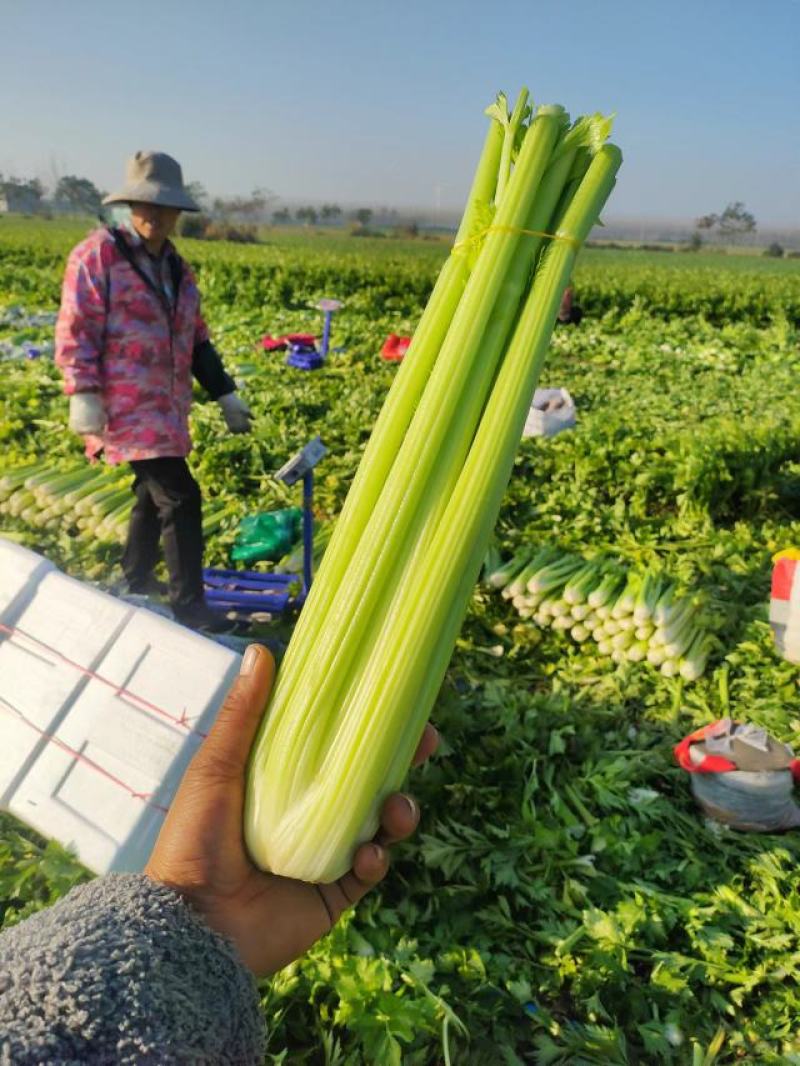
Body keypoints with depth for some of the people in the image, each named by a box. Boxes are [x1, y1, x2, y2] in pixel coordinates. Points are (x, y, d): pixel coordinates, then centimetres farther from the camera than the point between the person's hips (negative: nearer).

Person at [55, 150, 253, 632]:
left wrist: (224, 393, 17)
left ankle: (137, 579, 38)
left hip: (167, 405, 8)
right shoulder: (97, 253, -8)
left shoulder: (175, 267, 15)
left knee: (155, 492, 19)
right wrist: (83, 394, -20)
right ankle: (189, 604, -3)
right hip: (127, 404, -8)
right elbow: (76, 330, -12)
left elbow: (195, 338, 20)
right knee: (180, 497, -13)